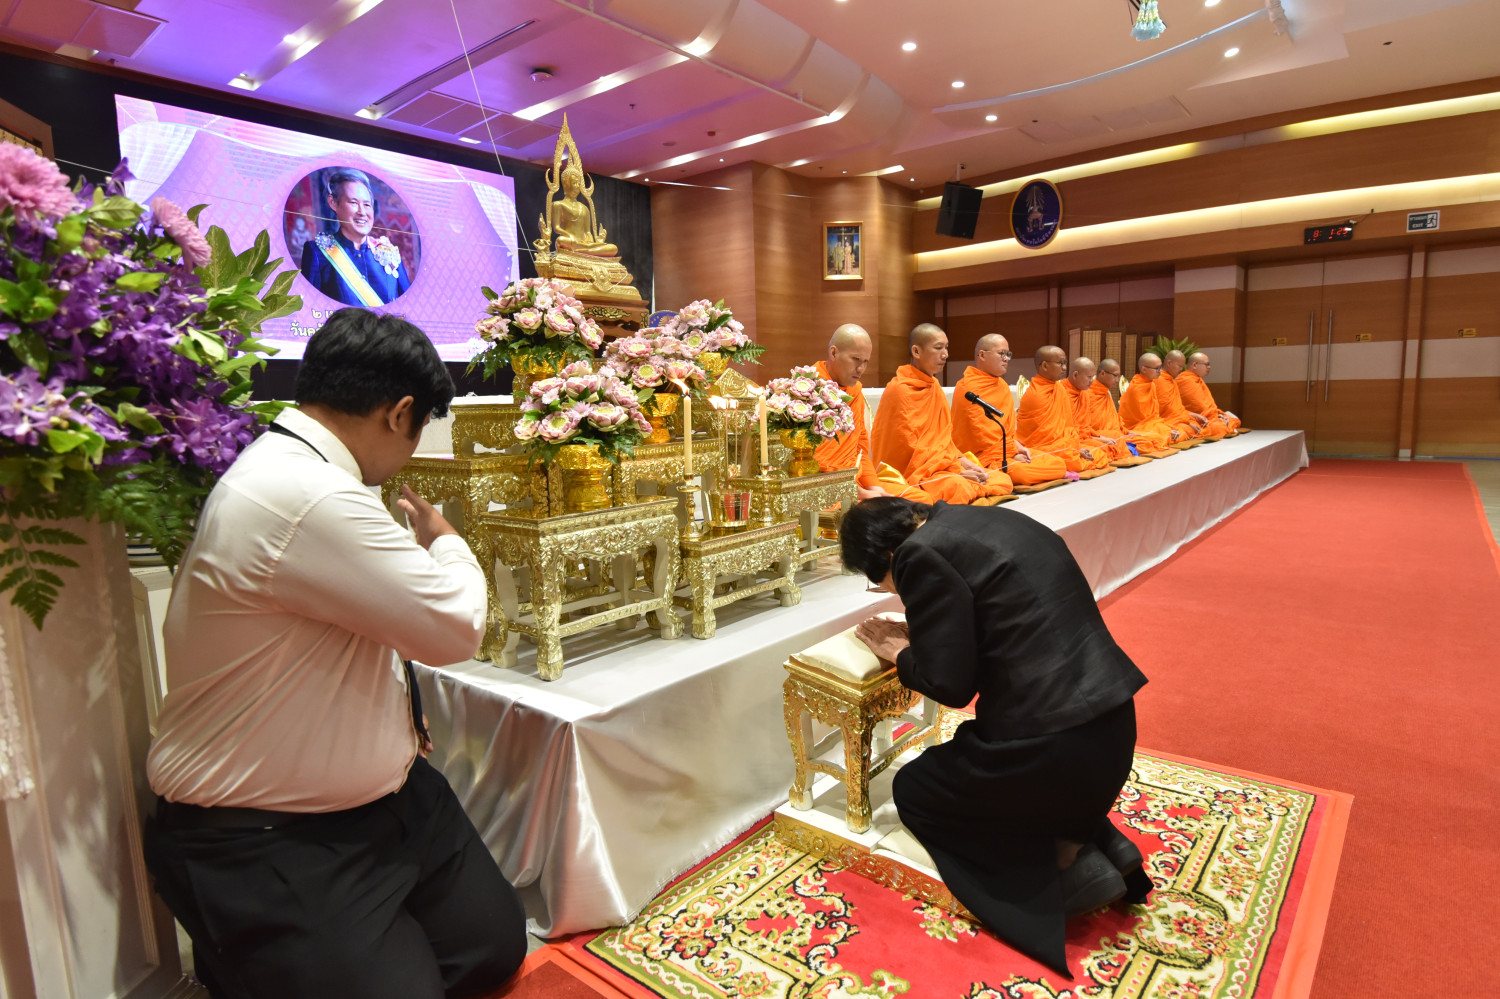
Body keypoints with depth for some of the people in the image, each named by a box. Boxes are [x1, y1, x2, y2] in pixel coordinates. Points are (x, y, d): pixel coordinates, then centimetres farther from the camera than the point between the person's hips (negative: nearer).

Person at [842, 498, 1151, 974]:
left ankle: (1066, 864, 6)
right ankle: (1102, 840, 19)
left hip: (1053, 744, -9)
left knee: (913, 790, 15)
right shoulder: (995, 520, 11)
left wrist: (899, 655, 6)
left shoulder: (921, 555, -14)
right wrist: (922, 635, 19)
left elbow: (949, 684, -13)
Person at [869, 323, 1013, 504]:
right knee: (958, 487, -36)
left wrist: (961, 461, 0)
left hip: (939, 465, 9)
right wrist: (956, 470, -13)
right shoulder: (899, 390, -12)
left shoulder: (934, 386, 14)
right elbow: (910, 450, -14)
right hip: (908, 474, -9)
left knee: (1003, 481, -3)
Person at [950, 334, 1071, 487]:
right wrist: (1011, 454, -12)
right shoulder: (968, 388, -11)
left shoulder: (1001, 385, 17)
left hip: (1009, 450, 9)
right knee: (1021, 472, -35)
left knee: (1059, 463, -4)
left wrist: (1017, 446, 2)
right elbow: (979, 433, -16)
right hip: (984, 457, -9)